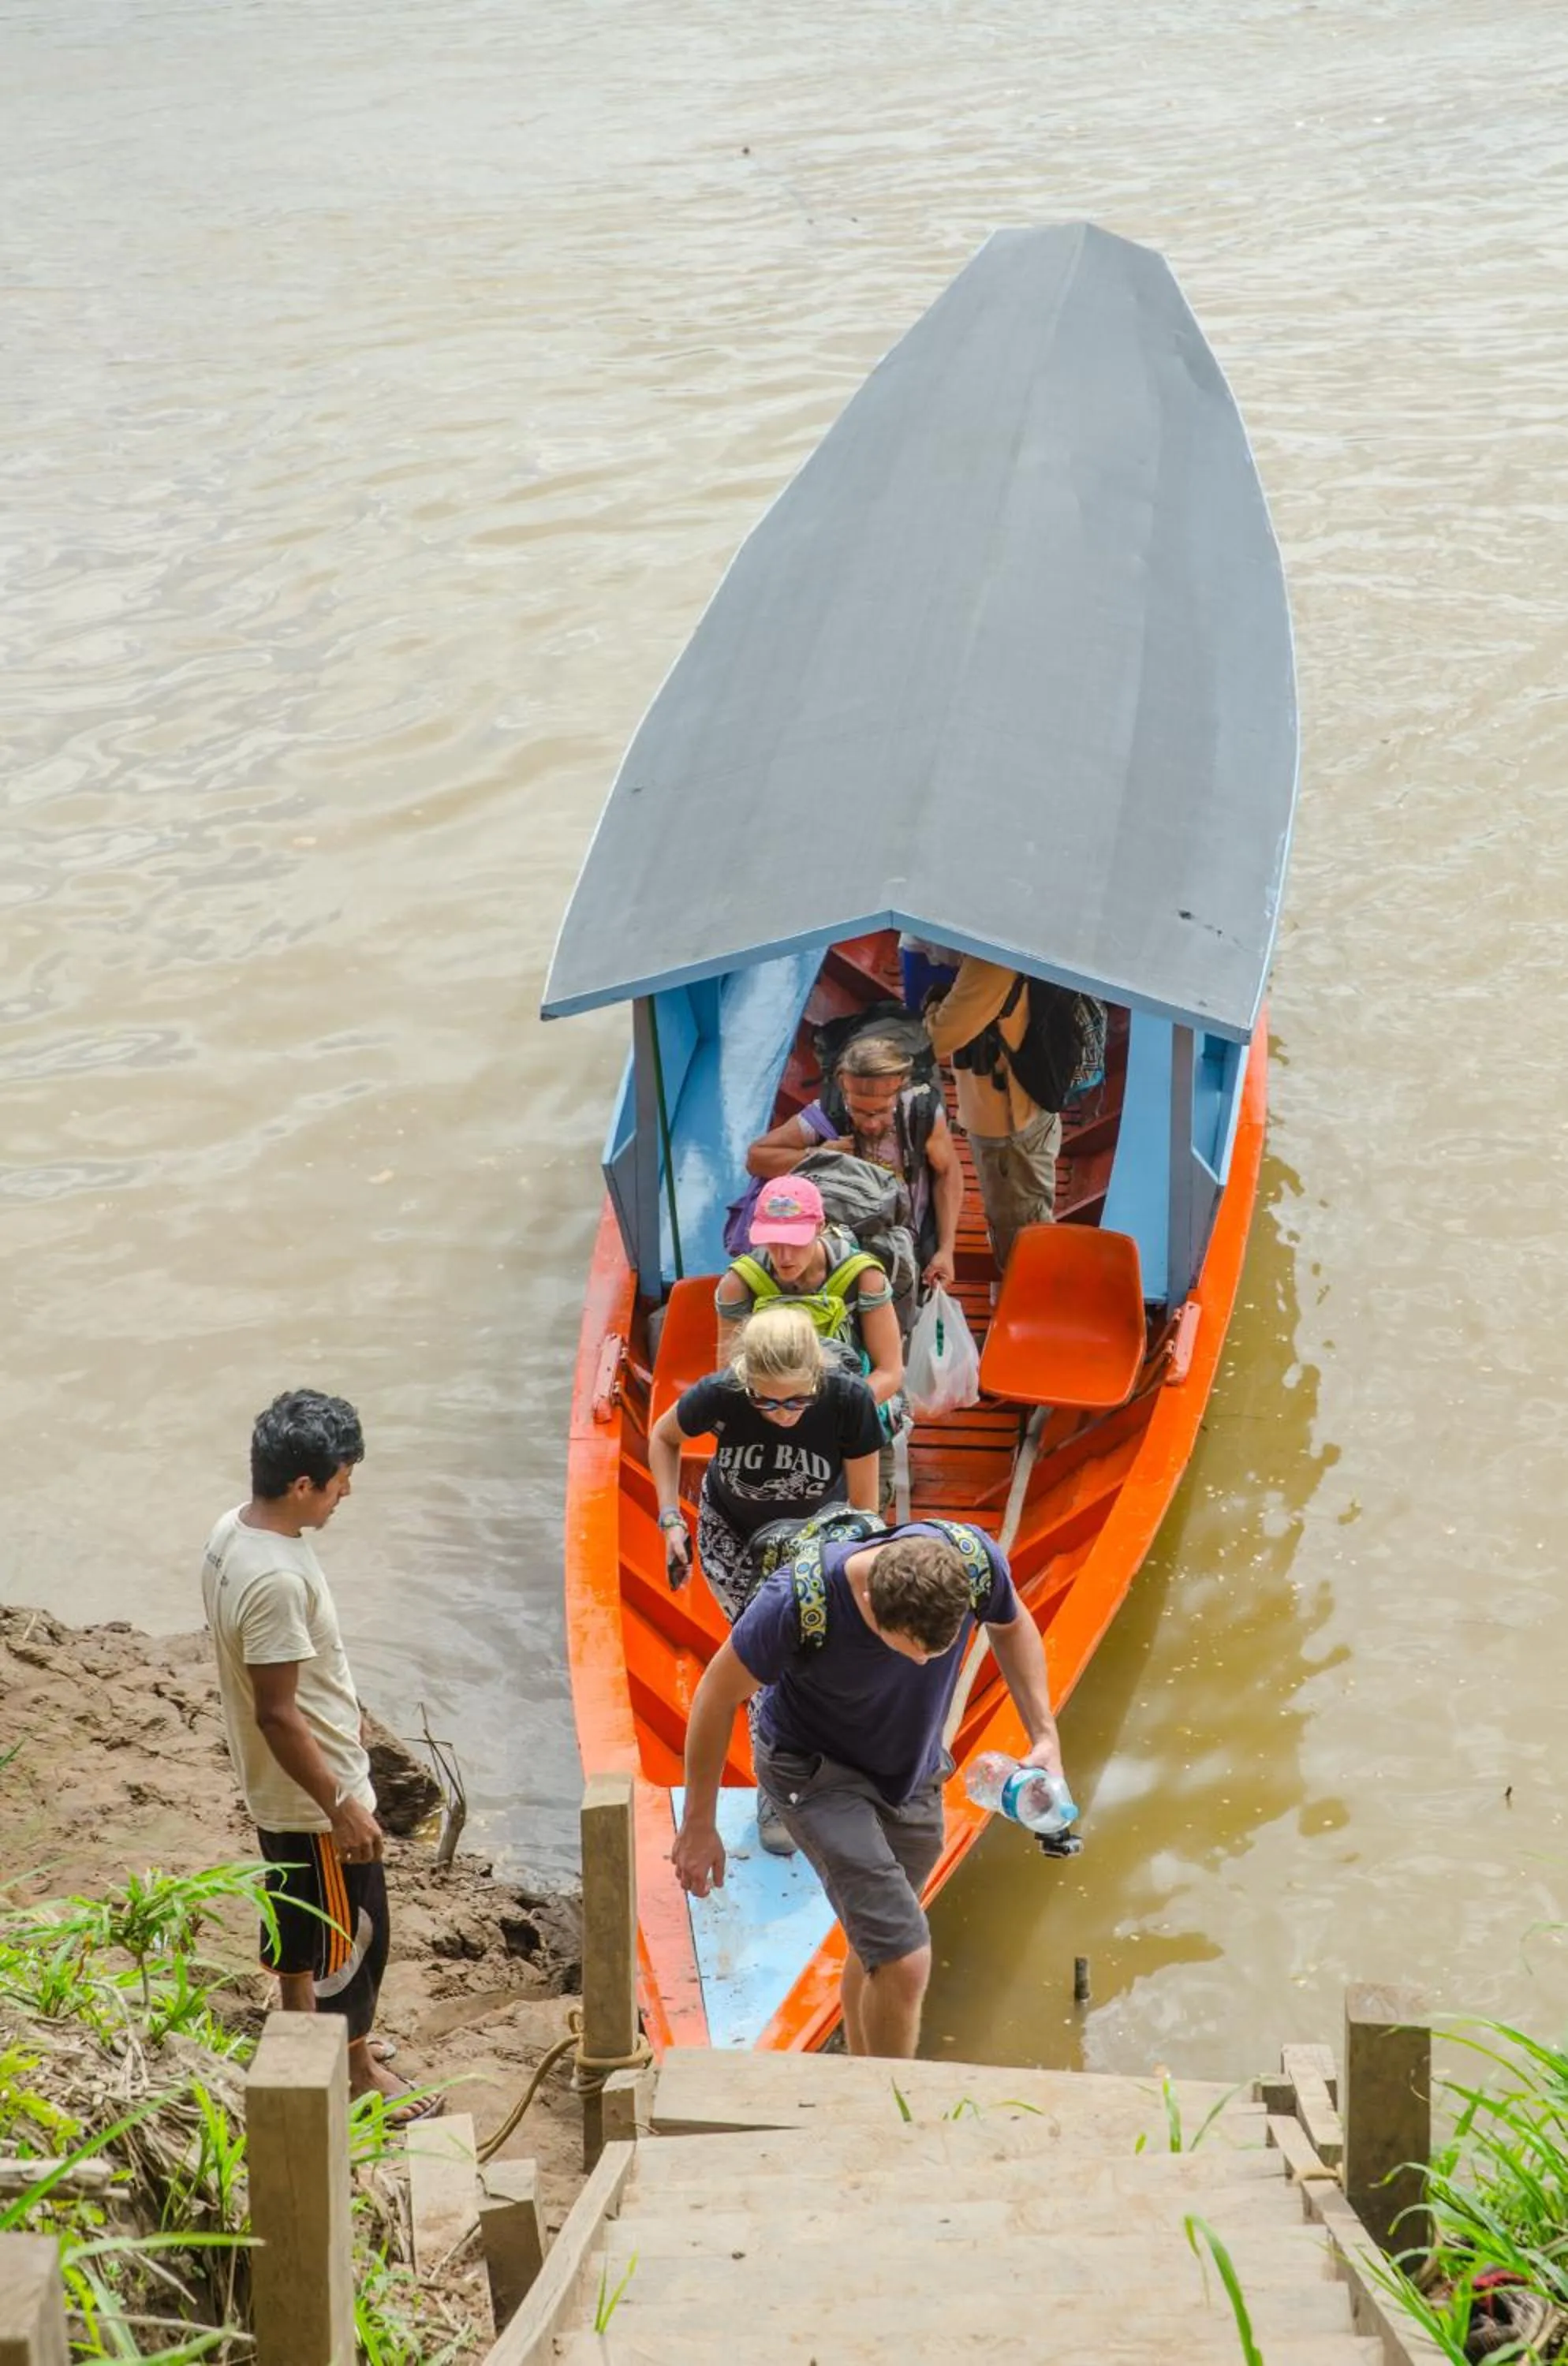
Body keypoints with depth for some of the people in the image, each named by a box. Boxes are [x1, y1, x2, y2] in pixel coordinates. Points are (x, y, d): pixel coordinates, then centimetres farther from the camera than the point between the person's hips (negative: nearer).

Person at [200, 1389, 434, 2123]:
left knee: (299, 1915, 26)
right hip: (312, 1793, -10)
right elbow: (278, 1713, -29)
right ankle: (354, 2070, 25)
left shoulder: (233, 1531, -3)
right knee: (355, 1934, 9)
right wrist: (342, 1806, -21)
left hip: (274, 1787, 10)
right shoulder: (277, 1579, -34)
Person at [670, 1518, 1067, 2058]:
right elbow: (720, 1692, -19)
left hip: (914, 1773, 5)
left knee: (876, 1945, 21)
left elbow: (1011, 1626, -1)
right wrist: (699, 1825, -10)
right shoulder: (799, 1603, -36)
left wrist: (1045, 1738, -11)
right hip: (815, 1770, -5)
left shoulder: (976, 1561, -26)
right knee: (904, 1960, -18)